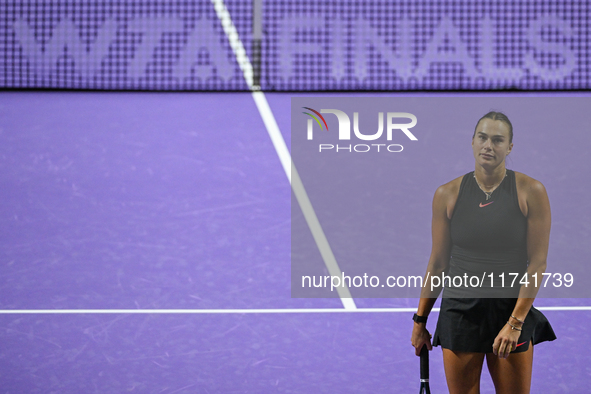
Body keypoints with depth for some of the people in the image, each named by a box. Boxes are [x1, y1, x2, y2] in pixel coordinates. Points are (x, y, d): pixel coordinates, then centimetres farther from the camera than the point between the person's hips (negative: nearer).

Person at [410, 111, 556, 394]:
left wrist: (515, 322, -12)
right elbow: (437, 263, 7)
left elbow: (537, 262, -6)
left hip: (512, 309, -1)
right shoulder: (447, 194, 1)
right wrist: (420, 320, 8)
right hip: (460, 310, 1)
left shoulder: (531, 192, -5)